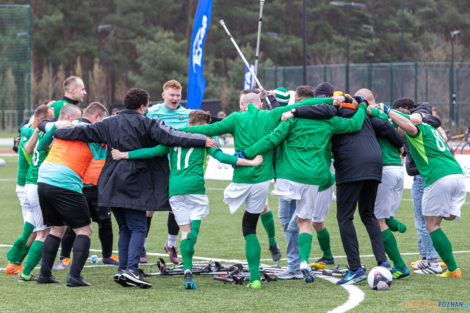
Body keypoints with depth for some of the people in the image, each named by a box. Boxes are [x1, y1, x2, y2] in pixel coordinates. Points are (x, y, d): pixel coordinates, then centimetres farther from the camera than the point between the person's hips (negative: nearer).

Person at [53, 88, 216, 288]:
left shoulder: (110, 123, 9)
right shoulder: (147, 124, -5)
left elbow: (83, 131, 12)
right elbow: (171, 136, -15)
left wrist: (56, 132, 25)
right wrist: (203, 141, -16)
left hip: (112, 187, 6)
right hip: (134, 187, -6)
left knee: (125, 228, 15)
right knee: (138, 228, -3)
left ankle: (123, 269, 10)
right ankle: (131, 269, -18)